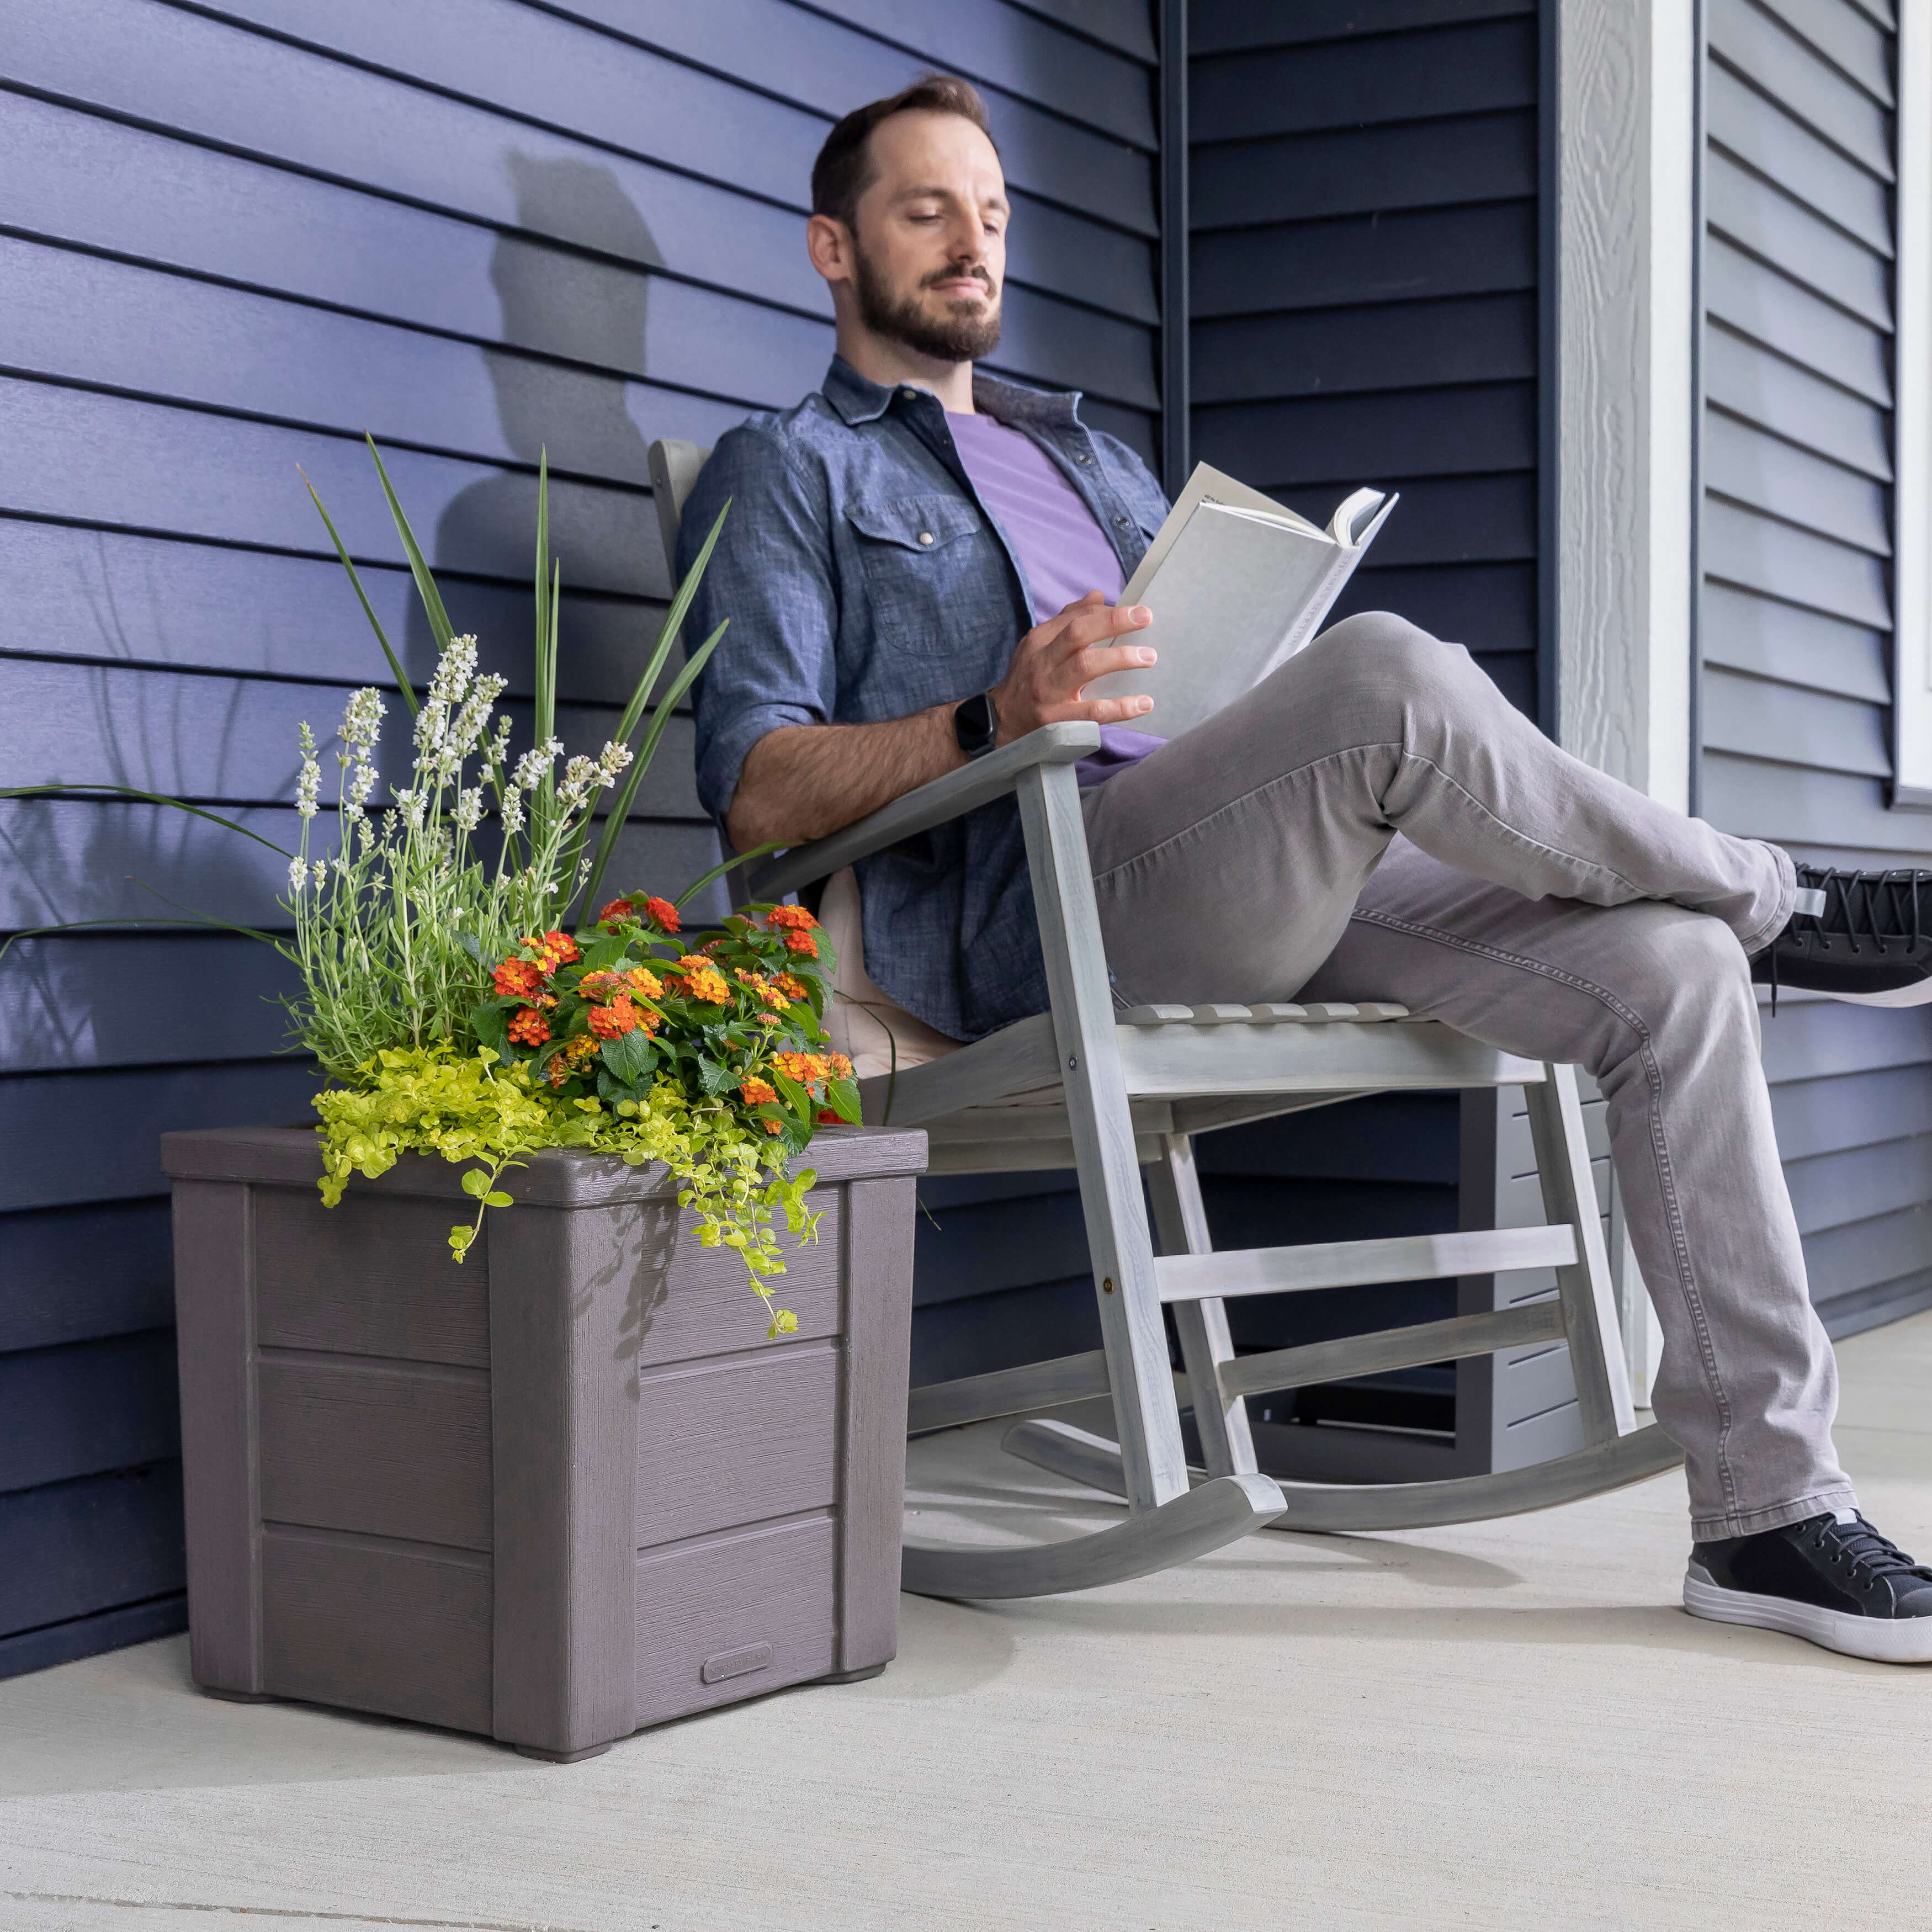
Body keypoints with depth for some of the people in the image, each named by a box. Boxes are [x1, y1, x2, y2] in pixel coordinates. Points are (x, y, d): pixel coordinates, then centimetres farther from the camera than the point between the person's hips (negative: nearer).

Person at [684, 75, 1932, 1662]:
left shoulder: (1090, 455, 34)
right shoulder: (786, 472, 13)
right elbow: (755, 789, -2)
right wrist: (993, 721, -18)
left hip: (1262, 883, 7)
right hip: (1027, 905, -7)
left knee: (1672, 971, -13)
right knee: (1392, 672, -33)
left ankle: (1770, 1511, -13)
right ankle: (1778, 904, -8)